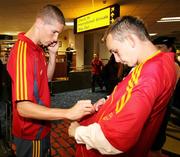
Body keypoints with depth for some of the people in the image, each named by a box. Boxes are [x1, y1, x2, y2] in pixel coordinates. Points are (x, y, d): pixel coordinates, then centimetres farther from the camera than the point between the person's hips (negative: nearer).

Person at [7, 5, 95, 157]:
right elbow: (23, 107, -32)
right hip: (31, 133, -8)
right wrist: (68, 113, -38)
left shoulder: (37, 48, 1)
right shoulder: (22, 52, -27)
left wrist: (53, 54, -5)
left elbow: (47, 77, 10)